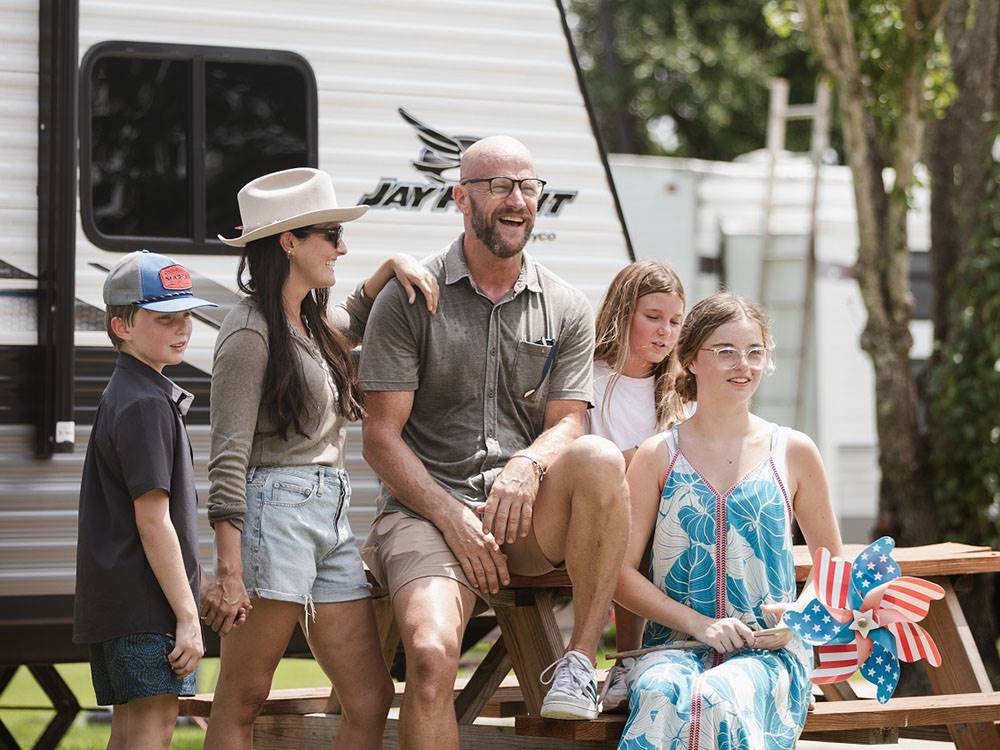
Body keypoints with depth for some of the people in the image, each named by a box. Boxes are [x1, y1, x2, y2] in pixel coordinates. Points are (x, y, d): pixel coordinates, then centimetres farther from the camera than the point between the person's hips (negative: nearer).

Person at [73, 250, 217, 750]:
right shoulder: (146, 405, -14)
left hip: (116, 605, 10)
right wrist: (188, 616, -18)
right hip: (145, 599, -10)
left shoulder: (122, 394, 18)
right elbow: (153, 520, -18)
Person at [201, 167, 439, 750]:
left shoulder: (312, 323, 17)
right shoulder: (252, 331, -8)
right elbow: (229, 459, -13)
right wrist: (230, 571, -19)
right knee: (241, 703, -5)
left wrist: (394, 265, 22)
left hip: (333, 516, 9)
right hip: (276, 511, -9)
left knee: (371, 703, 2)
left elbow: (353, 321, 43)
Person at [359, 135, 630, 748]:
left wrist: (528, 466, -20)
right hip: (428, 506, -2)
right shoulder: (409, 300, 4)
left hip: (530, 516, 2)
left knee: (600, 459, -32)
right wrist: (454, 520, -14)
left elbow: (567, 424, 4)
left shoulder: (567, 310, 12)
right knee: (431, 654, -31)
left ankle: (582, 657, -22)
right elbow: (382, 439, -1)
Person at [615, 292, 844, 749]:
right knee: (663, 695, -38)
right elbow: (620, 571, 3)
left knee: (719, 699, -37)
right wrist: (699, 624, -11)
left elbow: (832, 562, 22)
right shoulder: (658, 457, 9)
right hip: (675, 645, 0)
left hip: (768, 651, 0)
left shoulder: (792, 453, 11)